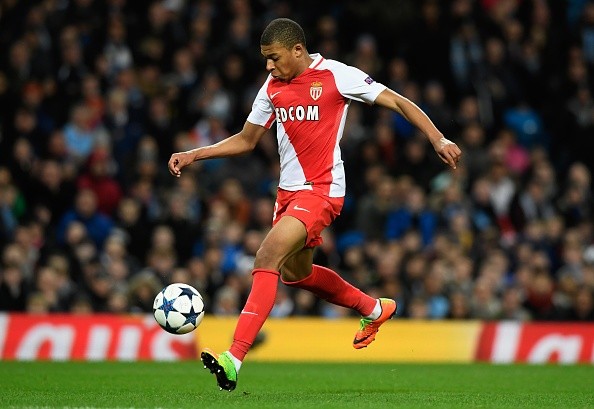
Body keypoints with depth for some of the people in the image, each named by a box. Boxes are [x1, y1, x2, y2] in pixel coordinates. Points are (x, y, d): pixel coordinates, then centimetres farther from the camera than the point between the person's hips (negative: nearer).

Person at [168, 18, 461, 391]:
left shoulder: (336, 76, -10)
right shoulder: (273, 88, 8)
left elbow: (397, 101, -6)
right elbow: (246, 140, 18)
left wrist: (438, 139, -15)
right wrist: (194, 155, 7)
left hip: (322, 190, -8)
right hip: (288, 190, 8)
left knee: (268, 257, -23)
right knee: (295, 272, 21)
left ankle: (234, 360, -29)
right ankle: (374, 309, 45)